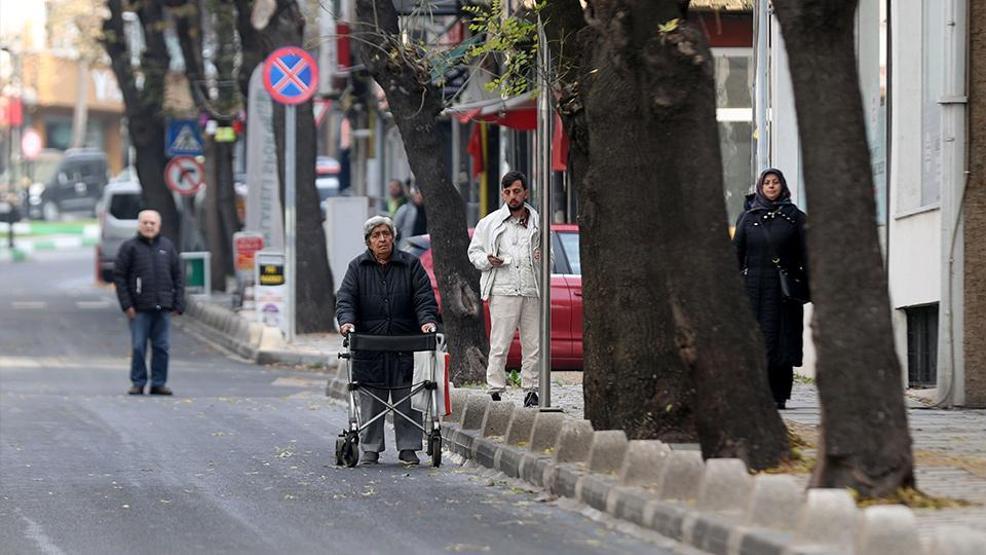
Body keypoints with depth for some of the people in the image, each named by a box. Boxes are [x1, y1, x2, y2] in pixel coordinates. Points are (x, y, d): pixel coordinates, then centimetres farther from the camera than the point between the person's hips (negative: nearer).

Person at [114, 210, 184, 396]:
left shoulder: (167, 246, 11)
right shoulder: (129, 247, 2)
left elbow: (178, 276, 13)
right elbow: (119, 276, 0)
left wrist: (179, 303, 4)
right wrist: (126, 304, -7)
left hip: (163, 307, 3)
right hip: (139, 308, -3)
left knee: (162, 346, 3)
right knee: (138, 347, -2)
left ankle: (158, 383, 9)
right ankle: (138, 382, 6)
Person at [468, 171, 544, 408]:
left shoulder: (538, 223, 14)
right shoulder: (490, 223, 8)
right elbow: (474, 252, 12)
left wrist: (543, 257, 1)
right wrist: (488, 260, -9)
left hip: (532, 292, 3)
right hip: (503, 291, -3)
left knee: (533, 345, 3)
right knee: (500, 345, -7)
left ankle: (531, 390, 11)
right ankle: (495, 391, -6)